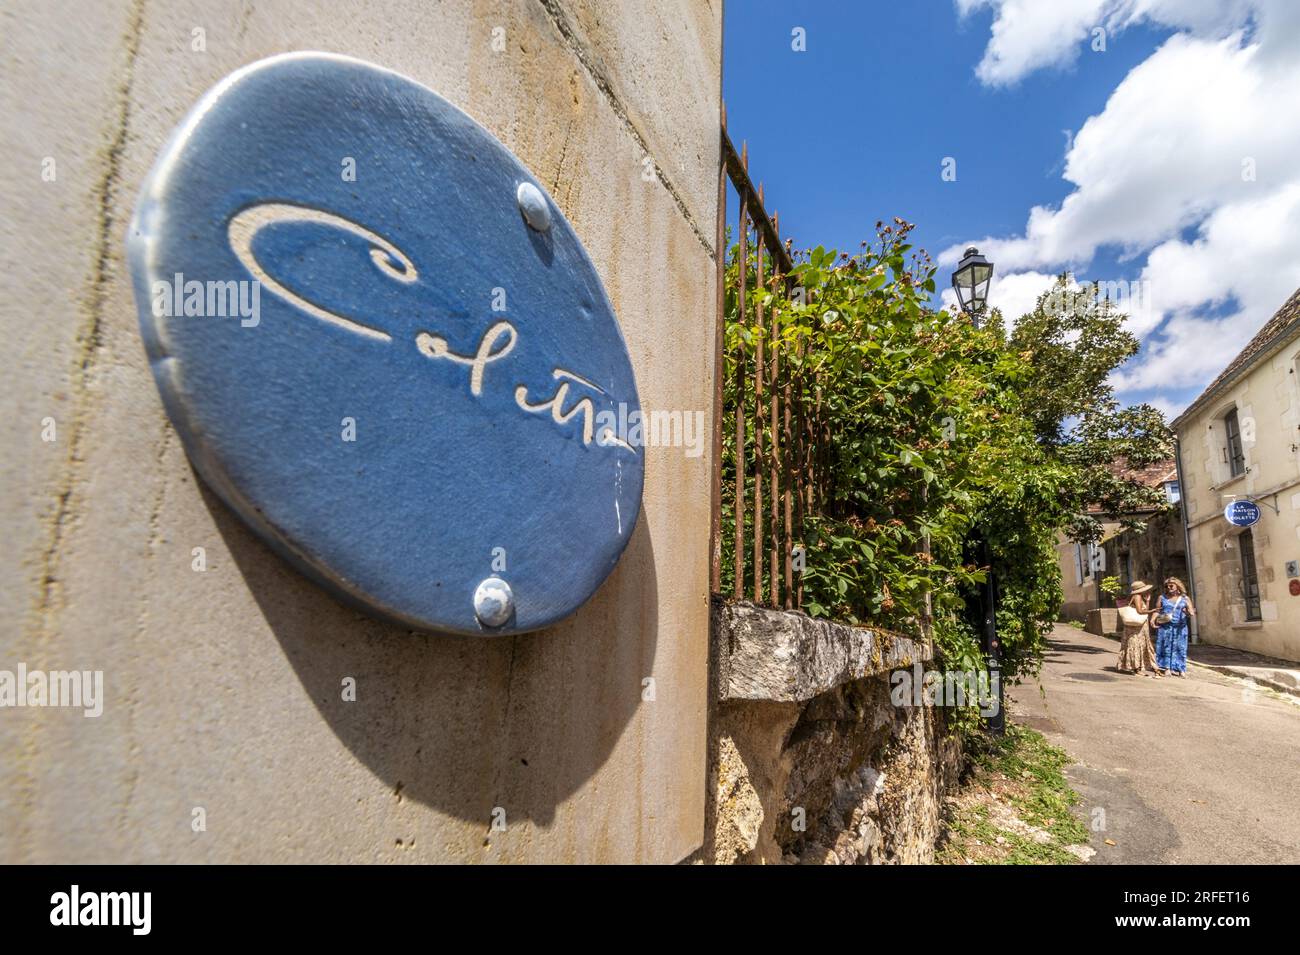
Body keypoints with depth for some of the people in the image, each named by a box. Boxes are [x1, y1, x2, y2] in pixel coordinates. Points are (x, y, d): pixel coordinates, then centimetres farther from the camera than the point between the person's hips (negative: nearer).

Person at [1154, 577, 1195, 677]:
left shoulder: (1185, 598, 7)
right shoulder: (1162, 597, 8)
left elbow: (1191, 612, 3)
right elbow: (1157, 611, 7)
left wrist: (1190, 613, -21)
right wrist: (1152, 619, -9)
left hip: (1179, 628, 0)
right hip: (1164, 628, 0)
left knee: (1179, 648, 0)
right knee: (1165, 647, 0)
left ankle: (1180, 669, 5)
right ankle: (1166, 668, 4)